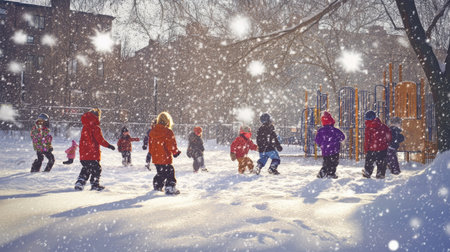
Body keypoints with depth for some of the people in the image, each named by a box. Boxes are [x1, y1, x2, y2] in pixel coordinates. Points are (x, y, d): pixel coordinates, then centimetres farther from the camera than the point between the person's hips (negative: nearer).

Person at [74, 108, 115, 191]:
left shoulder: (84, 127, 12)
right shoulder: (96, 128, -13)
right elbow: (100, 140, -16)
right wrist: (109, 145, -10)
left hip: (83, 154, 8)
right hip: (93, 153, -8)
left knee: (85, 169, 18)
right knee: (96, 169, 4)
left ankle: (79, 183, 13)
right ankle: (95, 184, 7)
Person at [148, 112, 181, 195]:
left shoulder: (152, 131, 5)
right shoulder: (168, 132, -16)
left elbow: (150, 144, 14)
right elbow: (172, 144, -14)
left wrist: (152, 153, 26)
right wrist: (176, 152, 2)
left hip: (155, 157, 7)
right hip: (165, 157, -7)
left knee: (160, 172, 22)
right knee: (169, 172, 1)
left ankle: (157, 186, 31)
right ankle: (170, 188, -3)